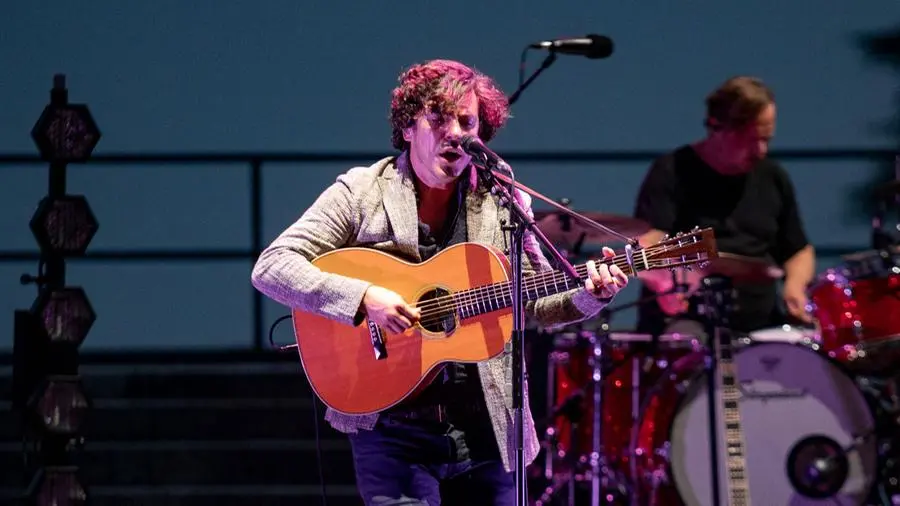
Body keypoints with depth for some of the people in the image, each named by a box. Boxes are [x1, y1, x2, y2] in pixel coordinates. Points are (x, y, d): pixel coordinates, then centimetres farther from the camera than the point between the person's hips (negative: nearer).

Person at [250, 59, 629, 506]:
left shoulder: (502, 202, 7)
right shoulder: (360, 193, -2)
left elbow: (535, 302, 15)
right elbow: (270, 268, -9)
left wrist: (589, 297, -6)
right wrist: (363, 298, -22)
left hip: (487, 430, 3)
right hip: (394, 429, -3)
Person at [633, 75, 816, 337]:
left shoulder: (772, 178, 13)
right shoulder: (672, 173, -3)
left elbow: (799, 250, 24)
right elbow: (644, 244, -15)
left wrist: (795, 285, 1)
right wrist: (662, 279, -39)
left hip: (759, 322, 5)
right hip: (684, 320, -5)